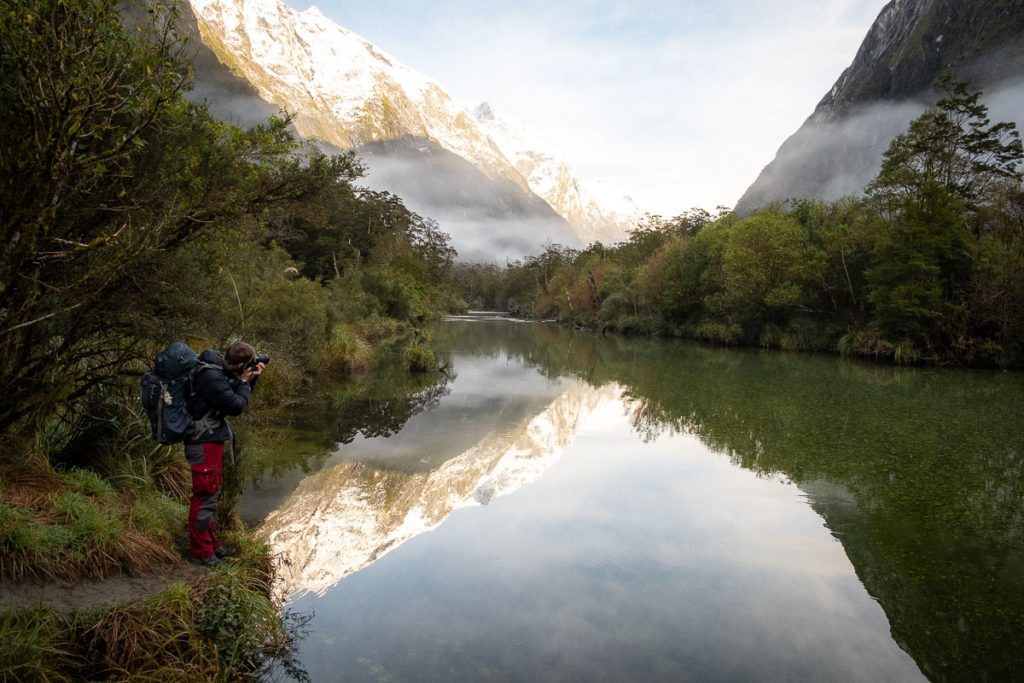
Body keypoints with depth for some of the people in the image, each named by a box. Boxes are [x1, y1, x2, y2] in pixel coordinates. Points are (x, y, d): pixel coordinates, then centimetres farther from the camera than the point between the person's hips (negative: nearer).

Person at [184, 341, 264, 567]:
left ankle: (212, 544, 30)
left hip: (211, 441, 10)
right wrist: (244, 381, -6)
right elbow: (236, 406, -20)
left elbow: (236, 397, 17)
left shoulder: (219, 371, 7)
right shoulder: (211, 377, -23)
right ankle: (201, 551, 10)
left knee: (211, 495, 18)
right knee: (204, 497, -1)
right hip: (205, 445, -10)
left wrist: (251, 379, 4)